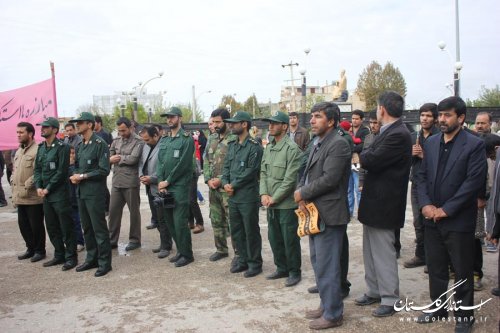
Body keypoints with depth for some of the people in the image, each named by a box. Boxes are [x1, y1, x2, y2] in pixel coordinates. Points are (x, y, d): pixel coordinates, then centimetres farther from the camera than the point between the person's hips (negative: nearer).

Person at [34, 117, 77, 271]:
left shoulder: (62, 147, -10)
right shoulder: (41, 148, 12)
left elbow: (62, 171, -14)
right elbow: (37, 169, 13)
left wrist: (48, 189, -12)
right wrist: (38, 187, -2)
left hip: (60, 193, -8)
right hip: (45, 195, 8)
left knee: (66, 227, -1)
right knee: (52, 227, 14)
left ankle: (71, 257, 8)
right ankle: (59, 255, 26)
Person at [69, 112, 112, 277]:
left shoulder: (99, 144, -11)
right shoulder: (80, 144, 13)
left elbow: (104, 170, -16)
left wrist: (82, 176, -15)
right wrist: (75, 175, 0)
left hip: (95, 192, -8)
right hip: (81, 192, 8)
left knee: (99, 228, -1)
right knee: (87, 228, 16)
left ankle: (104, 262, 8)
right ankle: (91, 259, 28)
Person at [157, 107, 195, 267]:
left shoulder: (187, 139, -6)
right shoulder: (163, 141, 15)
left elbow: (183, 164, -12)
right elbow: (160, 163, 11)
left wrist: (167, 181, -10)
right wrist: (160, 183, -3)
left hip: (179, 187, -7)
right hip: (165, 187, 7)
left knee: (180, 222, -7)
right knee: (169, 222, 11)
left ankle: (187, 254, 6)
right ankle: (180, 250, 24)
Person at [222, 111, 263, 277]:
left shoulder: (254, 146, -11)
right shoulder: (232, 145, 13)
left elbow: (250, 171, -17)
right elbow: (226, 167, 13)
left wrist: (233, 185, -13)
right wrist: (225, 183, -5)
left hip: (248, 197, -7)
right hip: (232, 196, 8)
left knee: (251, 232, 3)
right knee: (236, 231, 15)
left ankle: (255, 263, 16)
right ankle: (243, 260, 29)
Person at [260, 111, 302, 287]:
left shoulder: (292, 148, -13)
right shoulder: (268, 147, 10)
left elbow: (290, 179, -17)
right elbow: (263, 172, 11)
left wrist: (274, 198, -14)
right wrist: (264, 194, -3)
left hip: (286, 203, -7)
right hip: (271, 203, 7)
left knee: (290, 239, 2)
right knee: (274, 238, 15)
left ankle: (295, 271, 18)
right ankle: (282, 268, 31)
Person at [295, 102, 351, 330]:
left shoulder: (338, 144, -15)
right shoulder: (318, 143, 15)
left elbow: (329, 179, -23)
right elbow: (307, 173, 13)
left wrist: (302, 193, -12)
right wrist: (300, 194, -6)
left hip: (328, 214, -10)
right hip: (314, 212, 10)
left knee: (326, 266, -1)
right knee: (318, 262, 18)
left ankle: (332, 314, 13)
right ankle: (326, 305, 33)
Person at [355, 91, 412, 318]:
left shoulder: (398, 135, -21)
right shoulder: (388, 132, 12)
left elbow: (371, 160, -25)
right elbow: (370, 159, 12)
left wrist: (360, 156, -7)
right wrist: (365, 158, -6)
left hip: (383, 204, -10)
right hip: (374, 201, 10)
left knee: (384, 252, 1)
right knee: (371, 250, 18)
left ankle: (390, 299, 15)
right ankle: (374, 291, 32)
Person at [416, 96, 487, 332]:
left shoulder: (474, 145, -8)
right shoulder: (431, 143, 8)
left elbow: (474, 182, -15)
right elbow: (422, 176, 8)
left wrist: (445, 210, -16)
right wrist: (425, 205, -8)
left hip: (459, 220, -5)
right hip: (432, 218, 5)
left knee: (462, 271, 8)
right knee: (435, 268, 15)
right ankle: (438, 308, 32)